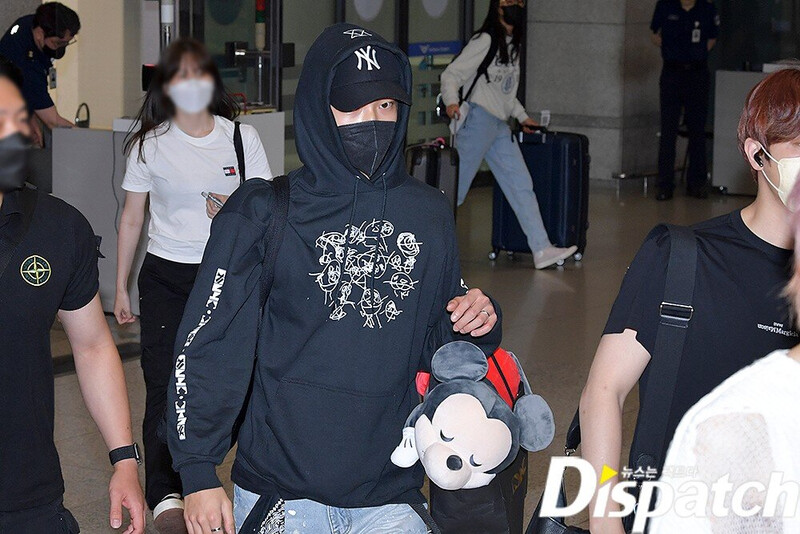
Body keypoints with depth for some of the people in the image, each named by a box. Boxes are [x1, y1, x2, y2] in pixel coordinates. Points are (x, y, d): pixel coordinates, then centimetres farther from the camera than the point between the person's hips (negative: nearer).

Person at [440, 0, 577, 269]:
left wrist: (521, 116, 24)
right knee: (456, 187, -6)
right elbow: (451, 74, -12)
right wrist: (451, 102, -28)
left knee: (521, 185, 2)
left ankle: (541, 249, 0)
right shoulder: (484, 41, -9)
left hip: (500, 126, 8)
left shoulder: (512, 45, 16)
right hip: (478, 119, -8)